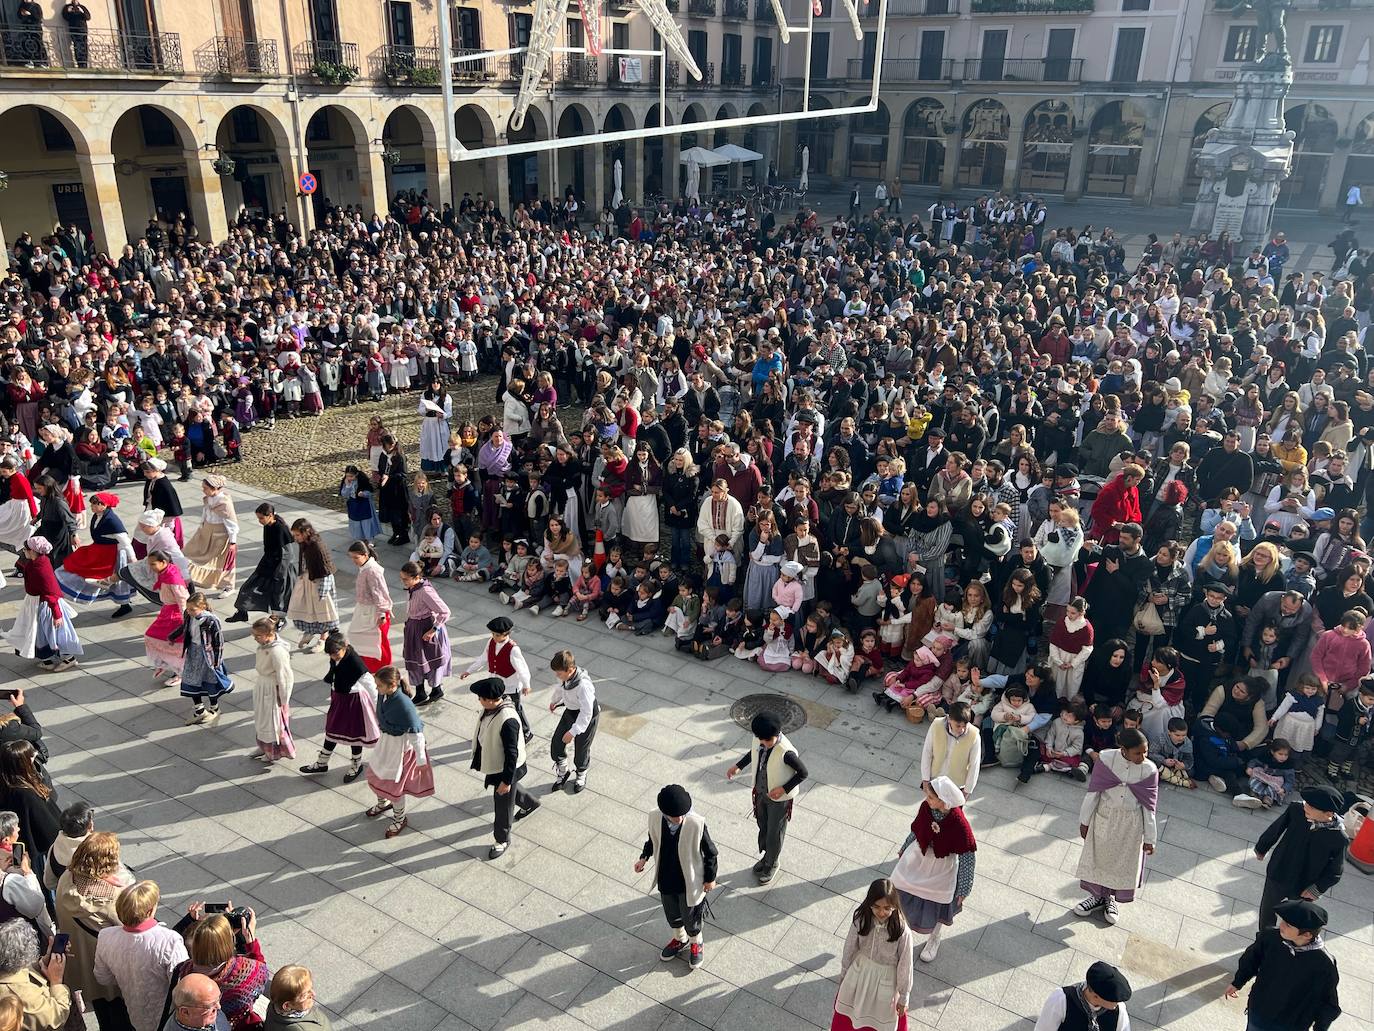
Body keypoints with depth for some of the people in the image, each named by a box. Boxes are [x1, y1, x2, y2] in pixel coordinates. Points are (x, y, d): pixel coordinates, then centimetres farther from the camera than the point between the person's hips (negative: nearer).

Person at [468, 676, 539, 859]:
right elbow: (484, 732, 7)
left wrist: (506, 780, -21)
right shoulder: (492, 707, -12)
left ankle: (502, 840, 35)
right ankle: (530, 803, 61)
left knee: (503, 804, 13)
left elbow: (512, 753, -29)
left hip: (505, 768, -9)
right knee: (510, 792, 33)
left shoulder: (508, 720, -39)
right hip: (493, 763, 9)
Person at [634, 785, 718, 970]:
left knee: (690, 916, 20)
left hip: (689, 881, -3)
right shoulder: (655, 818, -21)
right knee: (672, 913, 26)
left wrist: (710, 878, -6)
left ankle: (696, 944, 51)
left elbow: (711, 853, -15)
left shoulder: (696, 823, -32)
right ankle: (680, 940, 56)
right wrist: (644, 857, -9)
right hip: (665, 879, 4)